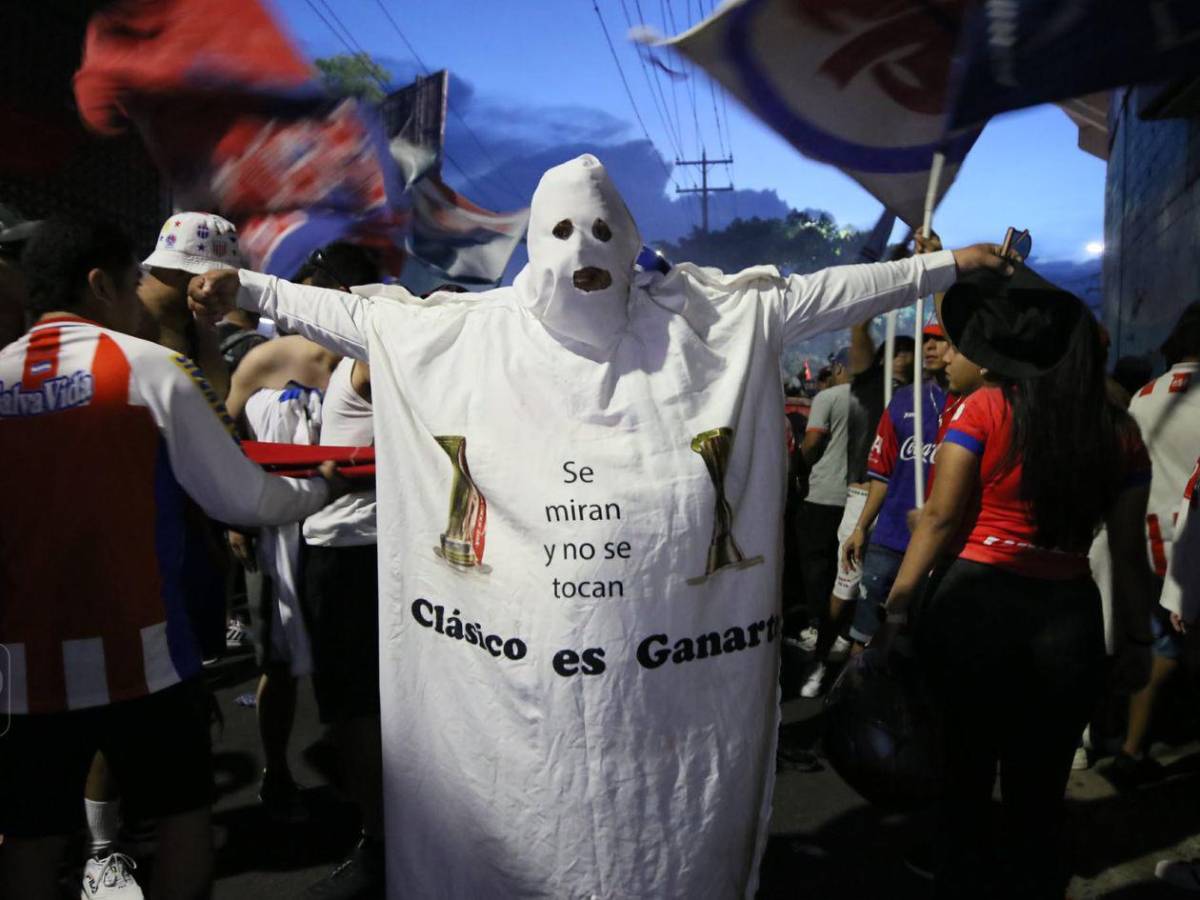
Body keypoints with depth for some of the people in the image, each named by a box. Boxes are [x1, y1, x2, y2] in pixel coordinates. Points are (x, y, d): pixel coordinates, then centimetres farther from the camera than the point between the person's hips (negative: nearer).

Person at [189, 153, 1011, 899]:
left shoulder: (702, 321, 2)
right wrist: (250, 289, 9)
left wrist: (945, 267, 4)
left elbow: (819, 293, 3)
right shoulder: (473, 331, 4)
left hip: (666, 650, 0)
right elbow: (356, 314, 10)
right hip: (520, 656, 1)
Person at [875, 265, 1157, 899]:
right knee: (1040, 790, 16)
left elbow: (941, 517, -11)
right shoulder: (1120, 430, 3)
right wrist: (1140, 620, 21)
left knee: (966, 775, 14)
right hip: (1070, 619, 3)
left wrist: (897, 603, -7)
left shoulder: (983, 408, -8)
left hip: (974, 606, -3)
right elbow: (1127, 547, 6)